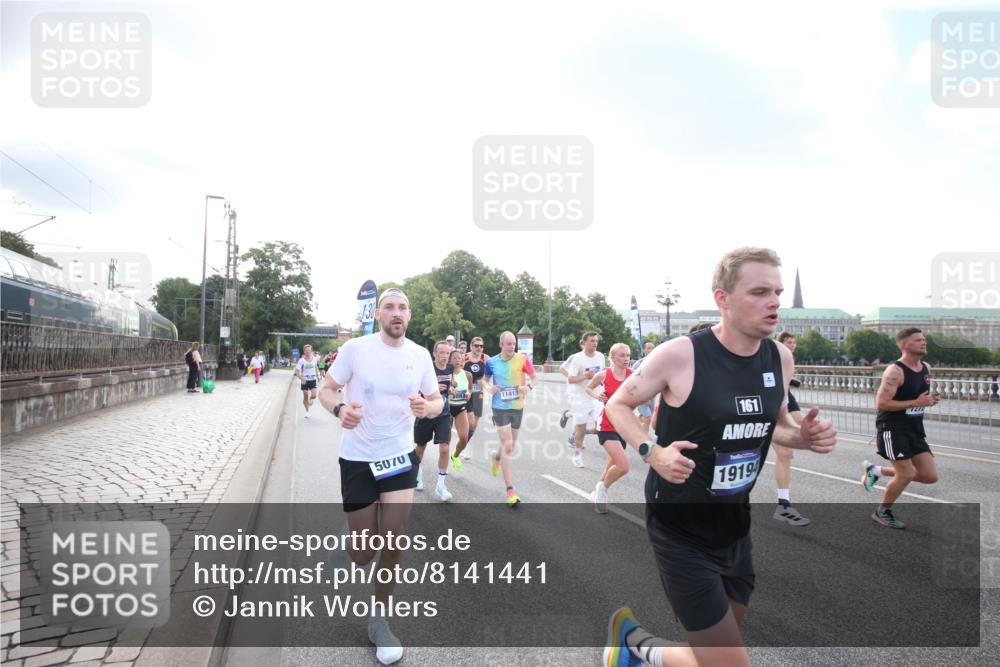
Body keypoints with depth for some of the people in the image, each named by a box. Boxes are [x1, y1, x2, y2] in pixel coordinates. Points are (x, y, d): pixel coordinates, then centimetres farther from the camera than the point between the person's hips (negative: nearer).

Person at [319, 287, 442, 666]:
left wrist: (428, 407, -19)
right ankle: (359, 536, 44)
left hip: (400, 455, 2)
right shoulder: (355, 348, -10)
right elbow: (326, 390, -3)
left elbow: (437, 401, 5)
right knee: (362, 556, 4)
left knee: (393, 538, -5)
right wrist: (339, 408, -26)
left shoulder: (420, 355, -2)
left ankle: (378, 619, 20)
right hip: (357, 457, -2)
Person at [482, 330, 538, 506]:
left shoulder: (522, 358, -5)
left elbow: (534, 377, 3)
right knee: (507, 446, -11)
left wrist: (529, 386, -18)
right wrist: (488, 388, -8)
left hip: (517, 407, 2)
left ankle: (496, 457, 54)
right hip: (500, 407, -2)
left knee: (511, 446, 18)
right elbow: (485, 379, 13)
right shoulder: (492, 362, -2)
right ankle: (510, 490, -7)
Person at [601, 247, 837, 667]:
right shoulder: (680, 355, -20)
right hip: (680, 530, -7)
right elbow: (617, 405, -7)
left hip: (735, 527, 7)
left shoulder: (781, 359, -1)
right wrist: (652, 453, -24)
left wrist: (805, 437, -7)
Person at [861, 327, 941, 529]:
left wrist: (930, 400, 1)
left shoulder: (926, 368, 8)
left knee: (930, 476, 4)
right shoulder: (895, 371, -18)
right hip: (892, 429, -8)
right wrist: (916, 403, -22)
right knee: (906, 475, -7)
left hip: (915, 429, 8)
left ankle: (876, 471, 22)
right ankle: (882, 512, 16)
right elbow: (881, 403, -22)